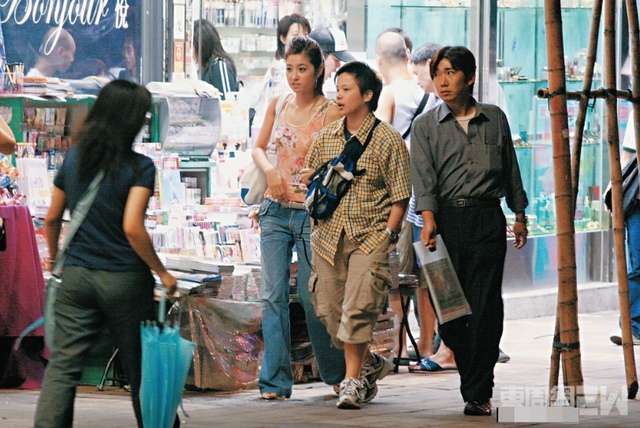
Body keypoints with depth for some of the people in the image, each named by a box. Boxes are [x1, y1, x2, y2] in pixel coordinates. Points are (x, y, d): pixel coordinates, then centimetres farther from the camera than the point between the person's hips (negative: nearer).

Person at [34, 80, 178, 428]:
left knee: (62, 366, 0)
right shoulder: (140, 167, -10)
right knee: (140, 369, 11)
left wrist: (55, 260, 27)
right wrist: (161, 272, -8)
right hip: (124, 281, -3)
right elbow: (132, 228, -18)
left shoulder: (73, 160, 4)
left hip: (76, 278, 3)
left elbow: (52, 219, 11)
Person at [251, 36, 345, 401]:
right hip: (276, 211, 4)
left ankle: (337, 374, 21)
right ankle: (276, 380, 1)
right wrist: (269, 170, -2)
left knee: (313, 297, 1)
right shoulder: (279, 104, 7)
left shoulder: (331, 112, -8)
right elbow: (259, 147, 17)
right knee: (273, 295, -2)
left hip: (312, 215, -4)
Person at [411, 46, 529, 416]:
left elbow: (511, 169, 18)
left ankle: (479, 393, -6)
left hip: (488, 219, -1)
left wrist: (519, 215, 18)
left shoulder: (495, 119, 10)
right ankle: (472, 378, 19)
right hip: (445, 218, 1)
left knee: (485, 308, -8)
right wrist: (429, 218, -21)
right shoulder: (426, 126, 6)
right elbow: (423, 177, -7)